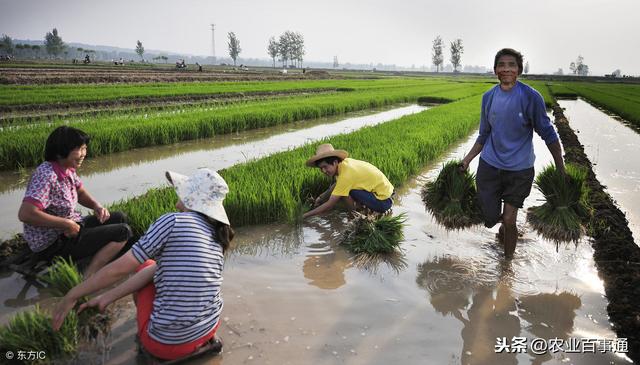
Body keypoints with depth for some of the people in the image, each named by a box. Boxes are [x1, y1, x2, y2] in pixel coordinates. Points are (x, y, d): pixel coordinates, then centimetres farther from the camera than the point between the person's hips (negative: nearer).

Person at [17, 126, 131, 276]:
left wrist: (97, 206, -5)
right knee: (122, 231, -12)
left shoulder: (67, 169, 1)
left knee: (119, 218, 13)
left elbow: (81, 193, 16)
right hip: (53, 244, -9)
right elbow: (25, 214, -35)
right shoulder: (47, 175, -26)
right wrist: (67, 224, -26)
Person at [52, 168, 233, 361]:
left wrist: (71, 296, 3)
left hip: (167, 344, -5)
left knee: (144, 264, 19)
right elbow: (156, 270, 7)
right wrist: (107, 298, 11)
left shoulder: (173, 222, -15)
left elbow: (118, 269, -12)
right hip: (208, 330, 5)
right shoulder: (216, 235, 5)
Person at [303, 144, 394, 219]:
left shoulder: (346, 175, -24)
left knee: (346, 192, -21)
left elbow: (329, 205, -21)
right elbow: (337, 185, 16)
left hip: (383, 201, -9)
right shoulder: (344, 162, -3)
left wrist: (305, 215, -16)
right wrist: (321, 198, 6)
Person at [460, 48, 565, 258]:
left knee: (509, 221, -3)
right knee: (490, 220, 7)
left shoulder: (530, 97, -12)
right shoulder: (488, 97, 0)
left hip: (520, 169, -3)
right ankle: (506, 226, 45)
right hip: (489, 166, 3)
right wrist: (467, 160, 5)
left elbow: (548, 133, -5)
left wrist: (561, 169, -5)